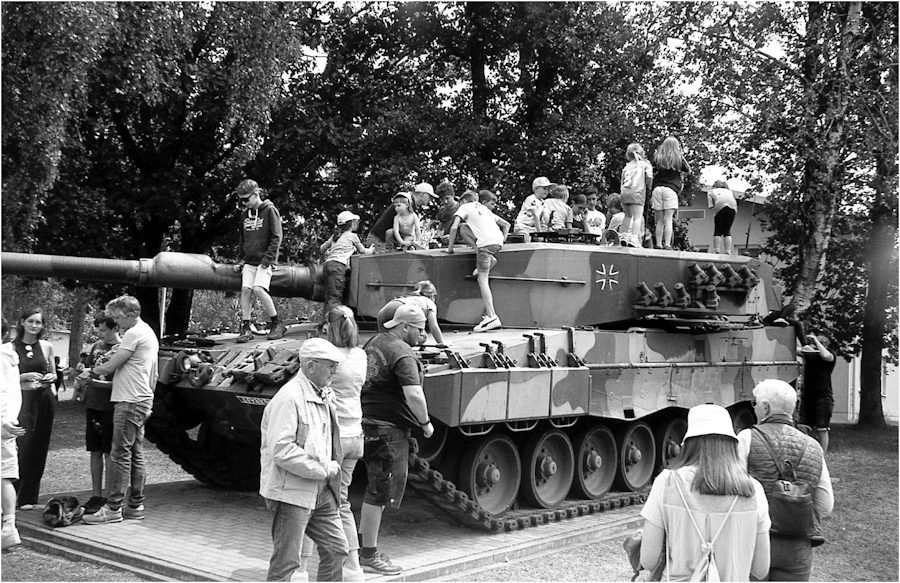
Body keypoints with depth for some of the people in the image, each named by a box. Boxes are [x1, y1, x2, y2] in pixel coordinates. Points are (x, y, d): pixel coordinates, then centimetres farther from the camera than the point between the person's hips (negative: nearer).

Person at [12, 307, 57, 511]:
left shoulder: (47, 346, 7)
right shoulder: (12, 347, -1)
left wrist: (50, 377, -4)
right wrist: (26, 376, -17)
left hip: (45, 400, 3)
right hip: (23, 400, -3)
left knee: (39, 448, 4)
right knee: (23, 446, -11)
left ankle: (28, 497, 13)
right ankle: (13, 493, 1)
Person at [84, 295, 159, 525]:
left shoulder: (135, 334, -13)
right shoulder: (149, 332, 19)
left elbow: (110, 366, -14)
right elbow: (154, 375, 22)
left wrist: (92, 371, 5)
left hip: (130, 402, -10)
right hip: (143, 400, 10)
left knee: (120, 455, -8)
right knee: (136, 455, 12)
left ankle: (113, 508, -7)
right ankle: (136, 506, 16)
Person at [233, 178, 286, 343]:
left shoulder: (270, 210, -5)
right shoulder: (245, 214, 14)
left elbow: (276, 237, -9)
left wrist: (267, 258, -15)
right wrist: (242, 259, 15)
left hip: (265, 260, -6)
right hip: (249, 261, 6)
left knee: (258, 289, -20)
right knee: (245, 289, -7)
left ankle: (277, 323, -5)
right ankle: (245, 328, -3)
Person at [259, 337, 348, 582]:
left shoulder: (322, 396, 12)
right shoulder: (289, 398, -18)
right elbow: (281, 450, -25)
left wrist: (332, 466, 6)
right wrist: (324, 469, -19)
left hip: (320, 492, 9)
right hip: (291, 491, -9)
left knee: (336, 549, 12)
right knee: (286, 561, -1)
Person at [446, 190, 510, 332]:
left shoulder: (464, 208, 15)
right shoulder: (485, 210, 33)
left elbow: (454, 227, 2)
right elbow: (506, 224, 34)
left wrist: (450, 248, 10)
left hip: (486, 242, -6)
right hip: (498, 242, 6)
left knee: (482, 279, -6)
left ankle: (492, 317, -13)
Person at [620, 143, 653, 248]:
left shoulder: (626, 166, 22)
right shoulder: (645, 164, 12)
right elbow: (649, 176, -5)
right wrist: (648, 186, 11)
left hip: (625, 192, 4)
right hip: (637, 192, -4)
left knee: (628, 216, 20)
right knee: (638, 217, -6)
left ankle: (624, 236, 17)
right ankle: (634, 239, -18)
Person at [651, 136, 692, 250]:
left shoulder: (658, 158, 9)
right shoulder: (678, 159, 4)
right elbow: (688, 170, 19)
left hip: (657, 189, 2)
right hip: (671, 189, -2)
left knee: (659, 221, 5)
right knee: (668, 220, -6)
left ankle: (658, 245, 2)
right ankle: (667, 245, -14)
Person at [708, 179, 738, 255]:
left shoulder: (711, 191, 30)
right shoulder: (729, 191, 39)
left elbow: (712, 206, 13)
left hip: (720, 206, -3)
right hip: (732, 206, 3)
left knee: (717, 230, 4)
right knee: (727, 231, 8)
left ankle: (716, 251, -9)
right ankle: (728, 252, -3)